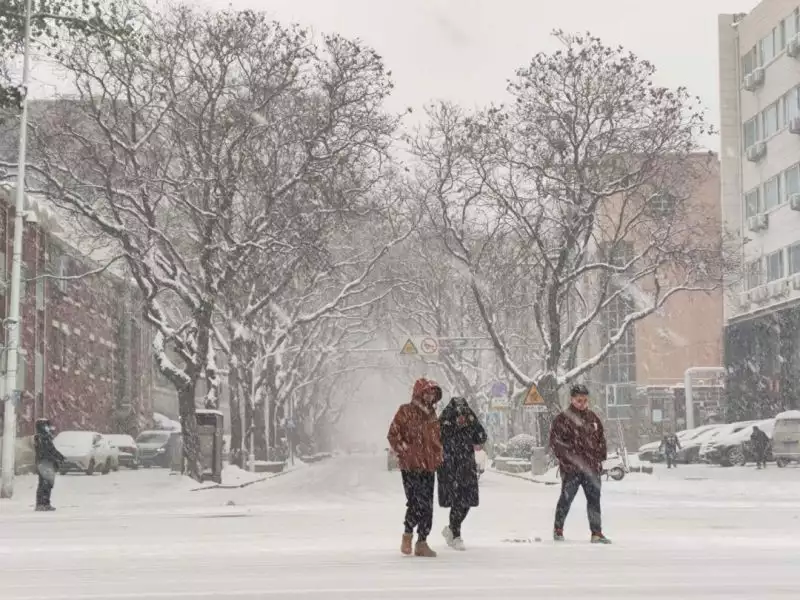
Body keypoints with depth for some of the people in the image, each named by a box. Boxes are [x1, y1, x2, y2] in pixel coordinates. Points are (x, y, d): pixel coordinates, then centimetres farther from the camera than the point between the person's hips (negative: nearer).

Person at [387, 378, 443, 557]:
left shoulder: (432, 415, 16)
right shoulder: (406, 412, -5)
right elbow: (393, 435, -6)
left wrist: (438, 455, 14)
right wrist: (404, 453, -11)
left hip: (429, 466, 6)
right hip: (411, 466, -6)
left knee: (427, 505, 5)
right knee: (416, 502, -12)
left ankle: (422, 542, 12)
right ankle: (408, 534, 11)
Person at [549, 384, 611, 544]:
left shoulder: (593, 418, 13)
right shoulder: (562, 419, -5)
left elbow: (601, 439, 21)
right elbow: (555, 442, -8)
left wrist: (601, 457, 10)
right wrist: (566, 461, -13)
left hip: (591, 468, 5)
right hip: (571, 469, -5)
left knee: (594, 499, 4)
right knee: (566, 499, 4)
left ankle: (596, 533, 8)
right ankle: (558, 529, 20)